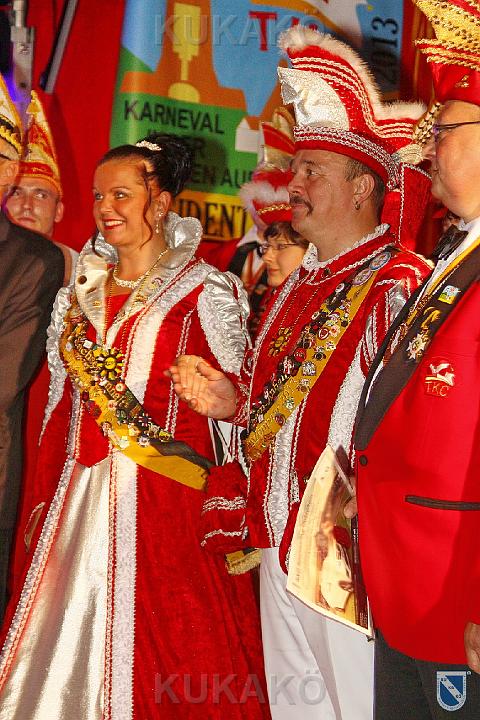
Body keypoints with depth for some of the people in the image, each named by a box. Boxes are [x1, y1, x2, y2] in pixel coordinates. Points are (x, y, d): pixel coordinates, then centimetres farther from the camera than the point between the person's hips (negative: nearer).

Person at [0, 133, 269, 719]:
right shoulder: (81, 292, 13)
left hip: (165, 496, -5)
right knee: (66, 646, 9)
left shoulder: (205, 292, -3)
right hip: (78, 496, 5)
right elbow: (61, 403, 15)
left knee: (163, 662, 1)